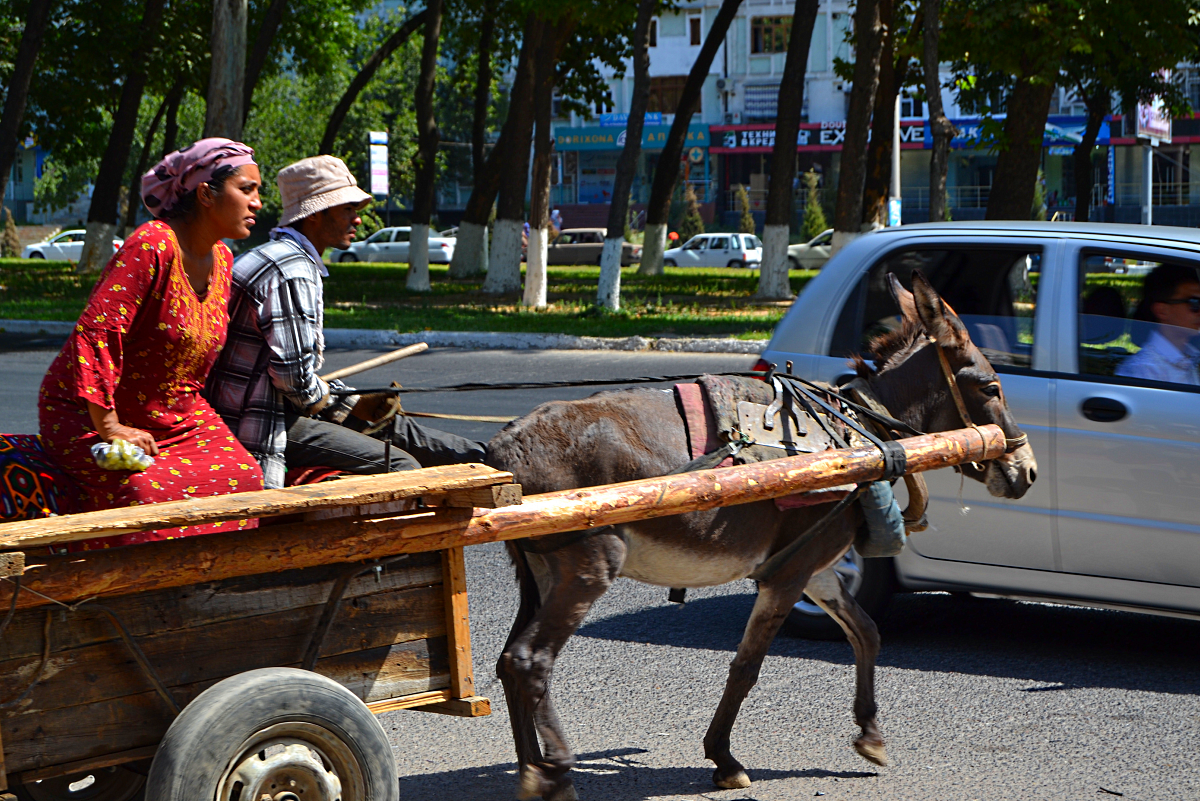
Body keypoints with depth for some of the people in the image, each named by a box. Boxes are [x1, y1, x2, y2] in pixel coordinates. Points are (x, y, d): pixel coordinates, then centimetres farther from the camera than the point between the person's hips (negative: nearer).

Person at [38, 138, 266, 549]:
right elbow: (96, 331, -27)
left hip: (179, 415, 8)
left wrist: (200, 416, 11)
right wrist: (110, 427, -29)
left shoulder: (221, 257, 6)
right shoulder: (151, 245, -22)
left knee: (242, 477, -16)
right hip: (87, 414, -7)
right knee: (146, 490, -33)